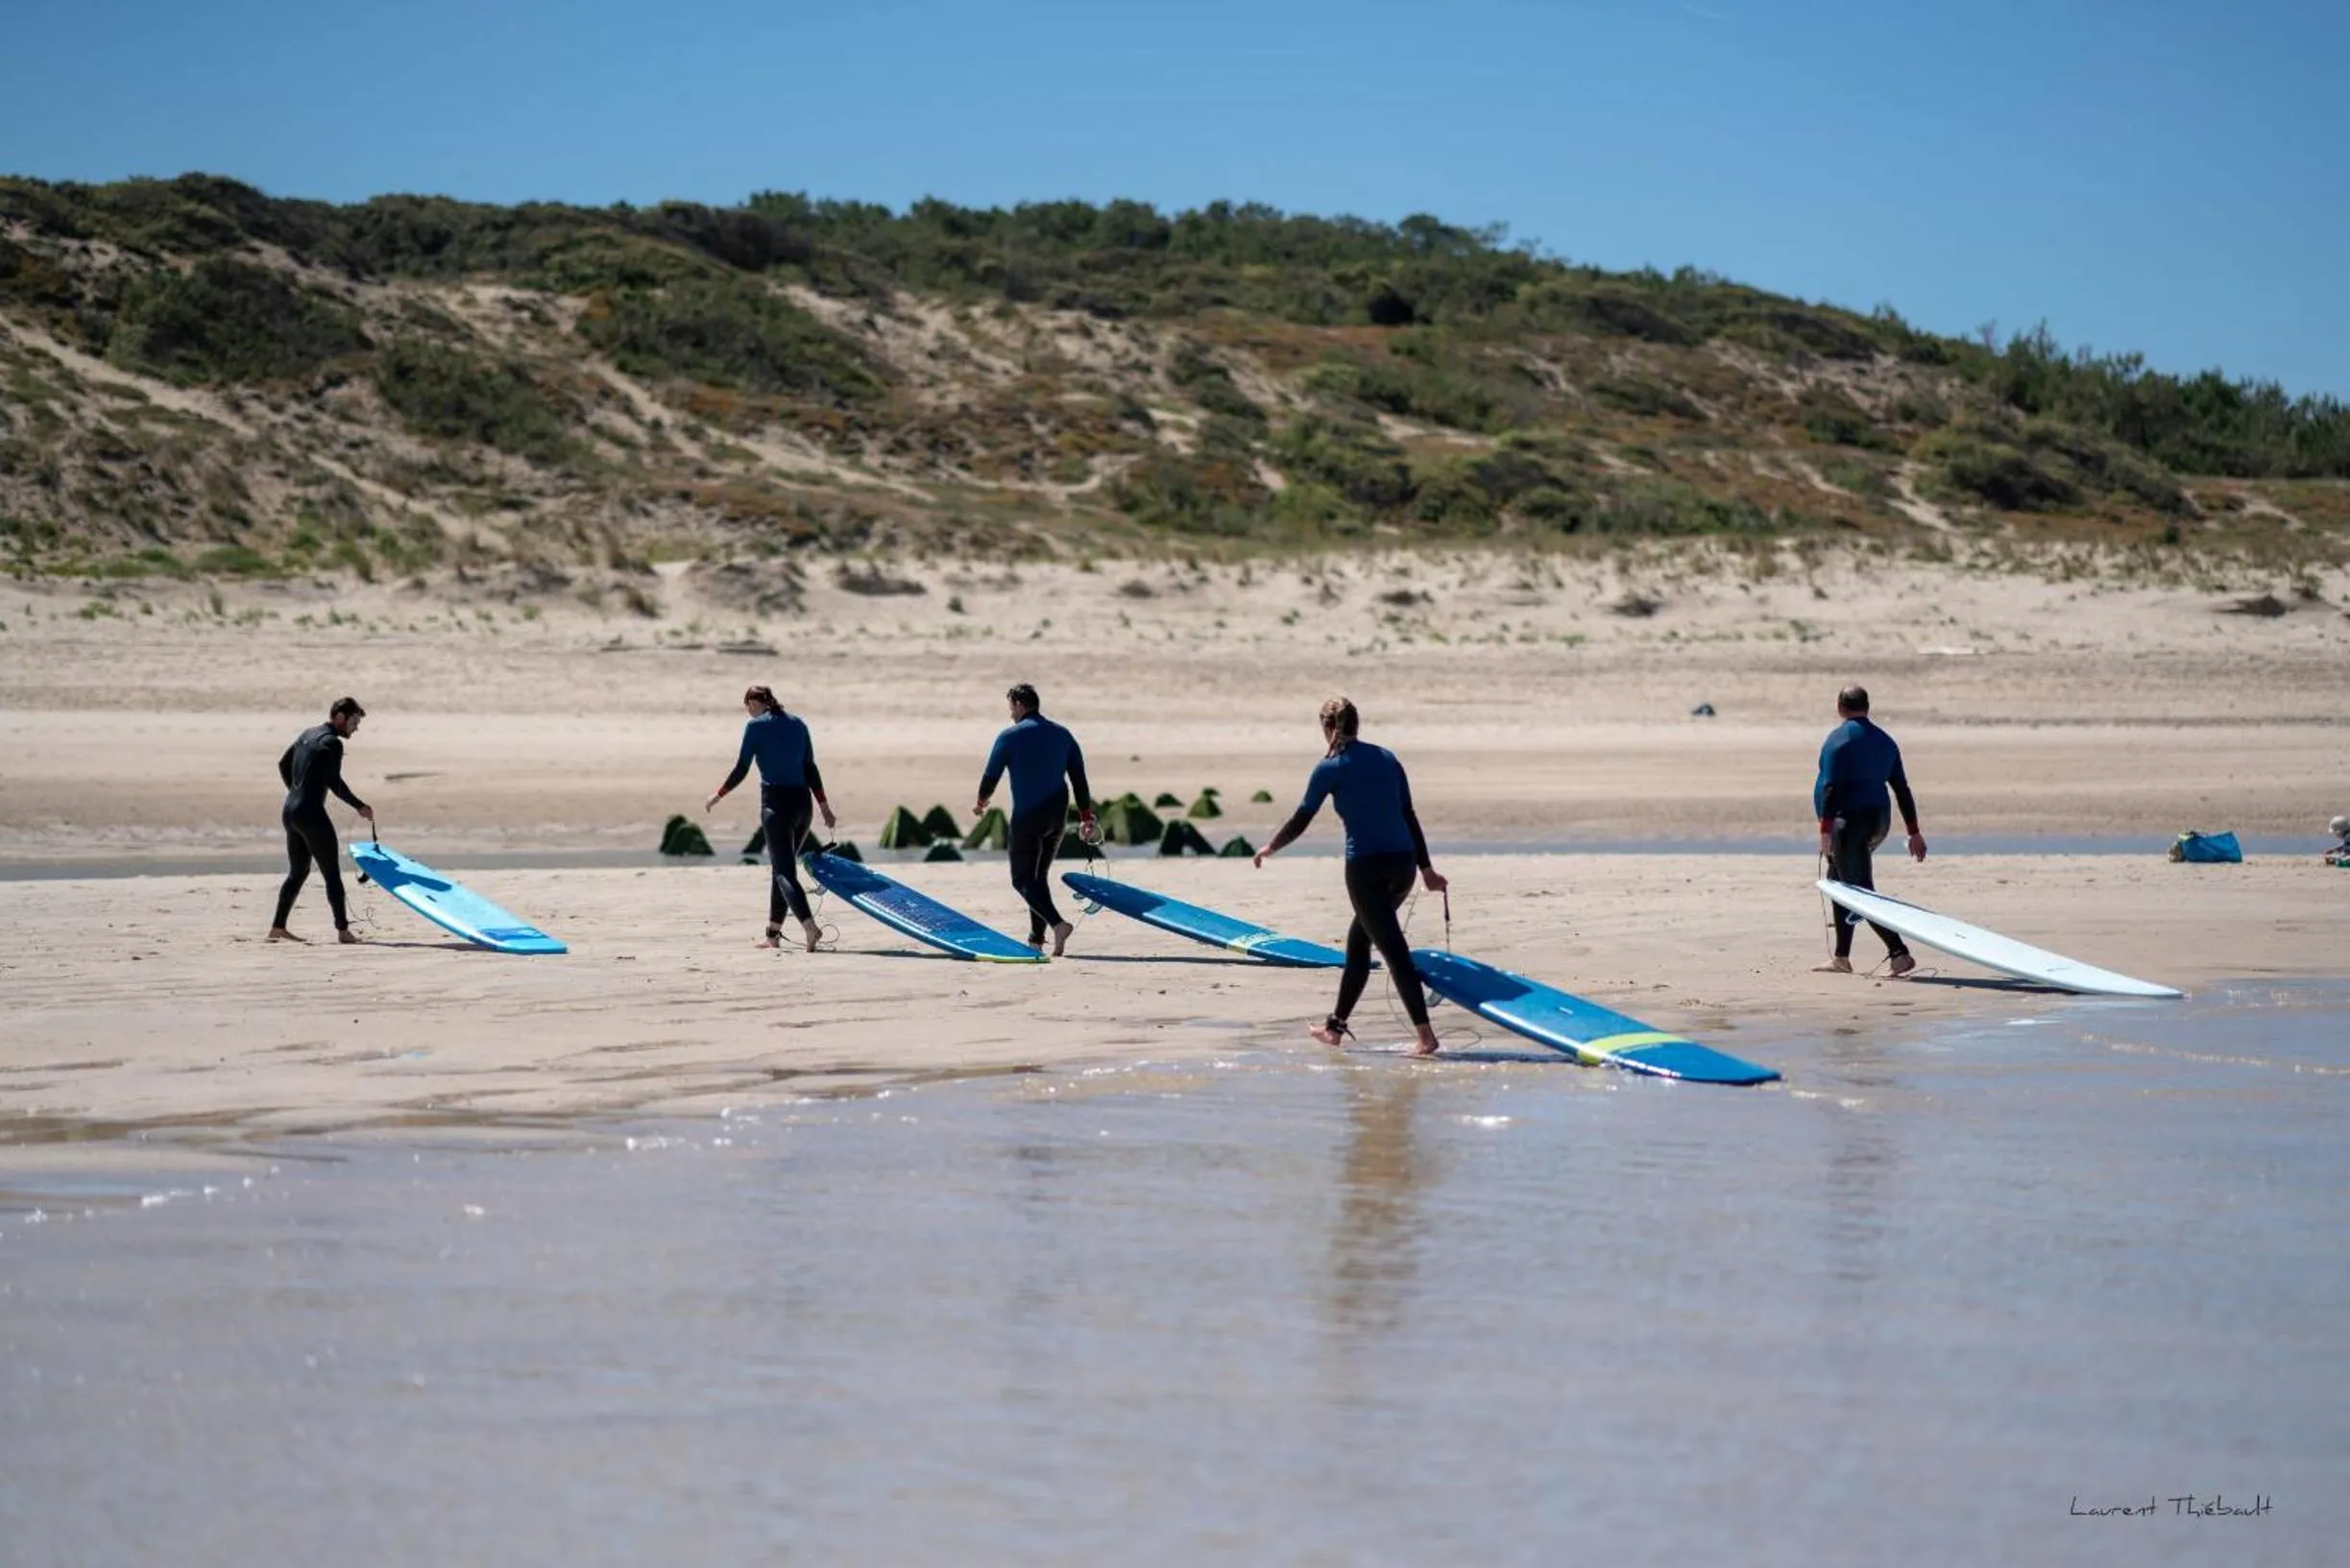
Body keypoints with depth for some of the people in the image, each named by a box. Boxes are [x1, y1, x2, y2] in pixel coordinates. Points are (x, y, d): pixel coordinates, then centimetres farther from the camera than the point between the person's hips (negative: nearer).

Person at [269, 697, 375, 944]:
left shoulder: (308, 734, 16)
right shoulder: (332, 742, -12)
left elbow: (283, 765, 25)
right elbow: (334, 782, -20)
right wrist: (360, 806, -13)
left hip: (290, 811, 9)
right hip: (311, 813, -9)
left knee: (298, 872, 17)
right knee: (332, 874, -5)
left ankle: (278, 927, 16)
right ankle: (342, 930, -8)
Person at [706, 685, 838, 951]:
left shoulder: (756, 726, -3)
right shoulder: (798, 724, 13)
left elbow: (741, 769, -4)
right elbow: (810, 768, 12)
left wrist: (718, 796, 9)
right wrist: (824, 805, 14)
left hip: (776, 803, -6)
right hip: (803, 802, 6)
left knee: (784, 871, -6)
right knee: (782, 867, 17)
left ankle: (809, 926, -26)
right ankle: (773, 934, 22)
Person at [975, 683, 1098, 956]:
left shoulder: (1010, 736, -6)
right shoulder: (1063, 735, 9)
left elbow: (991, 775, 0)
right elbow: (1079, 779, 8)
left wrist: (981, 803, 19)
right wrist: (1086, 817, 11)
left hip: (1027, 817, -6)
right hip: (1058, 817, 6)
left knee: (1022, 879, -1)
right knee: (1039, 876, 18)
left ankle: (1057, 923, -24)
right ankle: (1036, 938, 17)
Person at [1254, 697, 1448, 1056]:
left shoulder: (1330, 768, -4)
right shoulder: (1387, 758, 11)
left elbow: (1300, 821, 3)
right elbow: (1409, 817, 13)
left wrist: (1270, 848, 20)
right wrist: (1427, 870, 18)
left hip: (1366, 867, -6)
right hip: (1403, 863, 6)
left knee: (1394, 950, -7)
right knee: (1359, 938, 21)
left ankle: (1426, 1035, -15)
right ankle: (1336, 1025, 30)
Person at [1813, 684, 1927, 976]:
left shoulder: (1839, 738, -9)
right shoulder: (1885, 741, 14)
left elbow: (1831, 787, -18)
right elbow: (1902, 790, 16)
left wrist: (1825, 829, -22)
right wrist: (1914, 832, 19)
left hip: (1849, 823, -8)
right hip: (1877, 821, 8)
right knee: (1840, 883, 19)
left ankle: (1899, 954, -20)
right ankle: (1841, 959, 20)